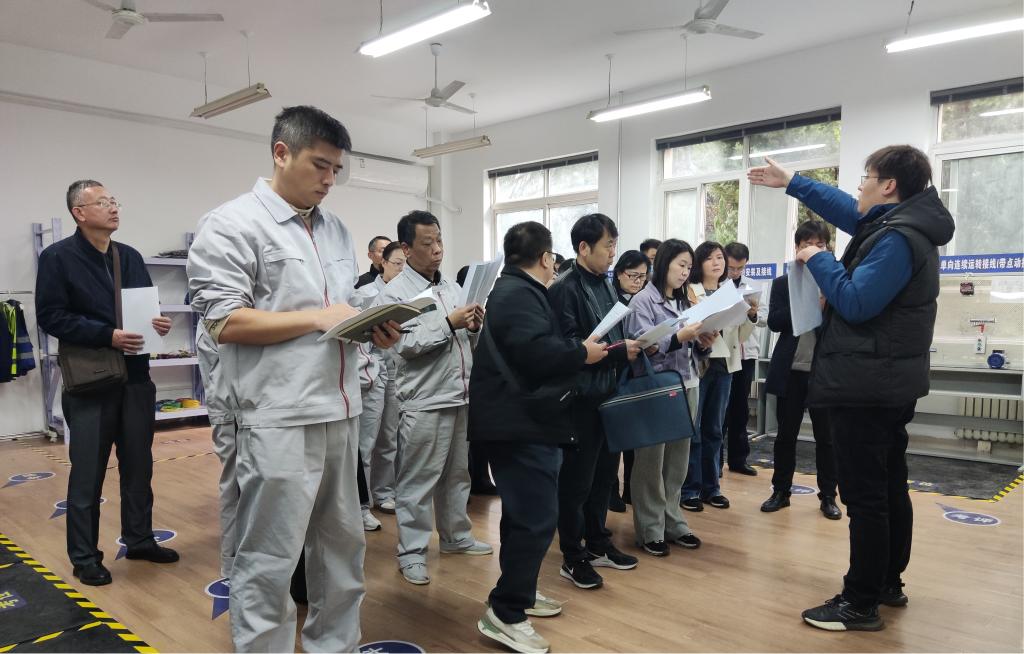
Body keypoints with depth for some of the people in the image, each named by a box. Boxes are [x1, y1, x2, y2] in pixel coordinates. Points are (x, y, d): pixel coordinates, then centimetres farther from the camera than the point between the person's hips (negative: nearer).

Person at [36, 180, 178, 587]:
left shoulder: (130, 256, 11)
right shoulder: (57, 257, -6)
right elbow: (51, 316, -12)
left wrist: (158, 322, -5)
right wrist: (108, 335, -20)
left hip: (136, 376, 6)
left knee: (138, 464, 13)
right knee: (88, 472, 4)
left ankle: (139, 539, 28)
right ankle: (84, 557, 18)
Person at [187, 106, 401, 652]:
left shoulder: (336, 230, 16)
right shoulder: (231, 224, -6)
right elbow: (223, 321, -14)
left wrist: (374, 329, 0)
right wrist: (318, 318, -15)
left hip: (341, 410, 8)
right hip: (279, 418, -7)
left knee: (343, 544, 17)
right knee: (270, 560, 3)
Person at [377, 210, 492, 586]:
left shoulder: (452, 286, 13)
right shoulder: (395, 293, -7)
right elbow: (406, 344, -17)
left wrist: (475, 326, -5)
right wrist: (450, 324, -19)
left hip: (462, 395, 7)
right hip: (425, 400, -7)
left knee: (458, 473, 18)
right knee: (418, 480, 2)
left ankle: (456, 536, 33)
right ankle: (412, 552, 13)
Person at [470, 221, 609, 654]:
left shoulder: (516, 290, 18)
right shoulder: (518, 294, -16)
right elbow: (536, 352, -29)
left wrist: (575, 350, 17)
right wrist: (582, 353, -16)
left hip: (521, 420, 12)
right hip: (521, 423, -12)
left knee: (525, 512, 19)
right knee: (537, 517, -10)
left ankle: (519, 593, 32)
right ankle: (504, 614, -4)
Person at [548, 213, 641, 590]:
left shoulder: (606, 286, 12)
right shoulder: (565, 289, -13)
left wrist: (633, 347, 1)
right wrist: (618, 352, -20)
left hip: (609, 394, 8)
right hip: (581, 399, -8)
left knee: (604, 473, 17)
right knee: (577, 479, 3)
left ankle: (597, 544, 32)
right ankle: (573, 557, 17)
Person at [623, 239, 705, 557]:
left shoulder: (683, 301, 14)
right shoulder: (644, 299, -6)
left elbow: (689, 348, 16)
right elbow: (644, 346, -15)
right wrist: (679, 337, -25)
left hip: (685, 385, 7)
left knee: (677, 459, 11)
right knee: (651, 461, 2)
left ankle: (672, 523, 23)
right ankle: (650, 530, 11)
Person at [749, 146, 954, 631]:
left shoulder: (897, 239, -19)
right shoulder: (898, 224, 12)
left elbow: (855, 303, -24)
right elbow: (848, 210, 26)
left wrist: (818, 260, -11)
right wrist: (791, 183, 30)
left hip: (865, 387, -11)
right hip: (886, 383, 11)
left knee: (864, 495, -5)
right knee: (889, 487, 17)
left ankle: (861, 604, 3)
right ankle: (888, 583, 30)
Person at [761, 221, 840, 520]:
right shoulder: (782, 283, 6)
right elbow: (774, 321, -4)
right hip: (791, 370, 1)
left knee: (826, 436, 8)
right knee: (785, 434, 10)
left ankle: (828, 496, 20)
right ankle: (780, 491, 21)